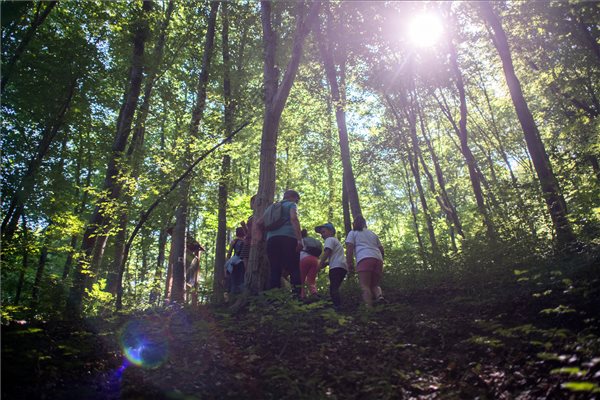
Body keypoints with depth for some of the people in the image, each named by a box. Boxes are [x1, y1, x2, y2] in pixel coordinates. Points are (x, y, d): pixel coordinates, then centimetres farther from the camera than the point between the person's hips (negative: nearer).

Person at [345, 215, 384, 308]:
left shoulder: (353, 233, 20)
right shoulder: (372, 234, 34)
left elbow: (349, 248, 5)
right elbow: (381, 249, 29)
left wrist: (350, 263, 2)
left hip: (364, 259, -5)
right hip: (378, 259, 5)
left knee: (365, 286, -9)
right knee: (374, 285, 12)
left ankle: (369, 308, -27)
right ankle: (379, 296, -19)